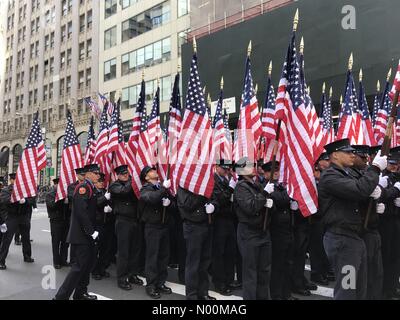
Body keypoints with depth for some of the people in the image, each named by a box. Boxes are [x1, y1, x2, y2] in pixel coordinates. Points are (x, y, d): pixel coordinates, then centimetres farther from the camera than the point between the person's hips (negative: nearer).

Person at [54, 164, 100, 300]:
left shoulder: (90, 188, 14)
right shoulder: (83, 187, -16)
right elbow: (81, 211, -25)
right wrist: (92, 231, -23)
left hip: (87, 234, 10)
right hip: (81, 234, -10)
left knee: (88, 262, 17)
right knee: (80, 265, -5)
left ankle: (80, 293, 29)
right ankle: (61, 296, 4)